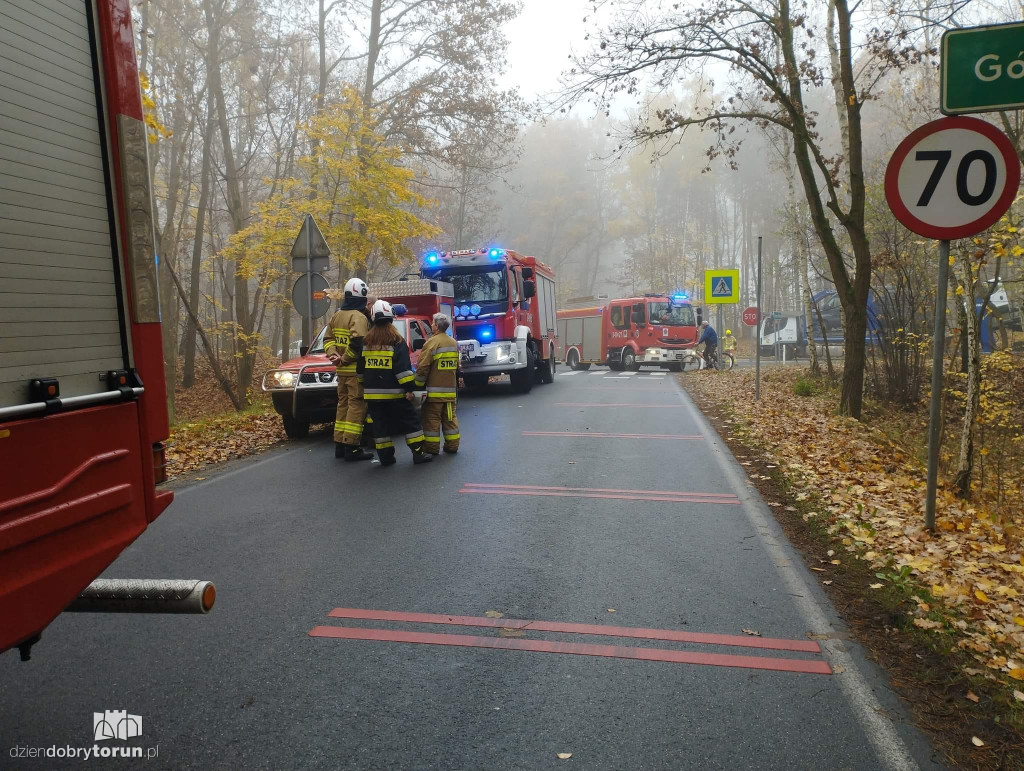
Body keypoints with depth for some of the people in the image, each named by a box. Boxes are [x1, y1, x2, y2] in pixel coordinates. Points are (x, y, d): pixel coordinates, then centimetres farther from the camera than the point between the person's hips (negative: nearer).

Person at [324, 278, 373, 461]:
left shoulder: (336, 316, 14)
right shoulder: (358, 317, -15)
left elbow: (328, 339, 16)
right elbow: (357, 342, -27)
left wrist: (333, 354, 2)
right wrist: (346, 359, -17)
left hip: (342, 370, 9)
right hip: (356, 370, -9)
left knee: (343, 405, 15)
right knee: (356, 406, -5)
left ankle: (340, 445, 19)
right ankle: (351, 447, -6)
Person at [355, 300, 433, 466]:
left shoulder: (365, 341, 8)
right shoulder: (396, 341, -8)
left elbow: (360, 367, 13)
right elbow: (403, 368, -15)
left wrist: (363, 387, 23)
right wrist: (409, 388, -12)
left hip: (372, 393, 4)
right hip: (393, 392, -4)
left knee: (380, 424, 9)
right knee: (410, 421, 3)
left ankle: (385, 456, 10)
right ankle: (418, 453, 1)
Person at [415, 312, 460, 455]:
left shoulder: (432, 342, -13)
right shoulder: (454, 343, 12)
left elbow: (423, 367, -16)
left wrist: (418, 385, -8)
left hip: (434, 390, -7)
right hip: (450, 389, 7)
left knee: (432, 418, 1)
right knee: (450, 417, 12)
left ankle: (431, 447, 4)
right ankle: (452, 445, 16)